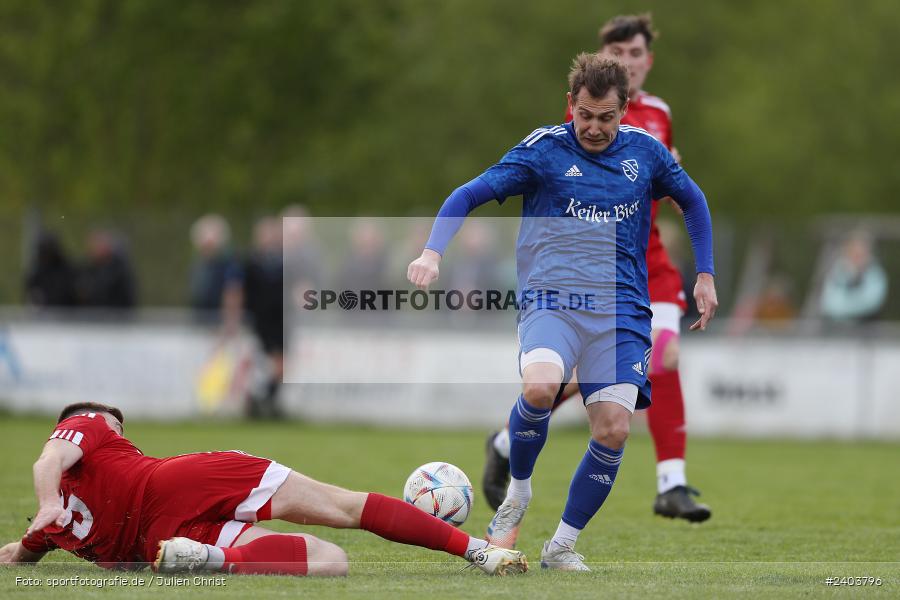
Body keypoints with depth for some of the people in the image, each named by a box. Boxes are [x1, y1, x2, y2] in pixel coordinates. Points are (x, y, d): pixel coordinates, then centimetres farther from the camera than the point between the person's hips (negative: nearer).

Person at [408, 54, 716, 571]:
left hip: (622, 309, 3)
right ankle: (518, 492, -4)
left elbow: (693, 200, 26)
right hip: (551, 297, -3)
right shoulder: (545, 149, 0)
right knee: (540, 386, -33)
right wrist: (433, 253, -18)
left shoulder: (645, 151, 9)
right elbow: (468, 196, -2)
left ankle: (563, 546, 6)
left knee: (614, 429, -13)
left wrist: (705, 276, 21)